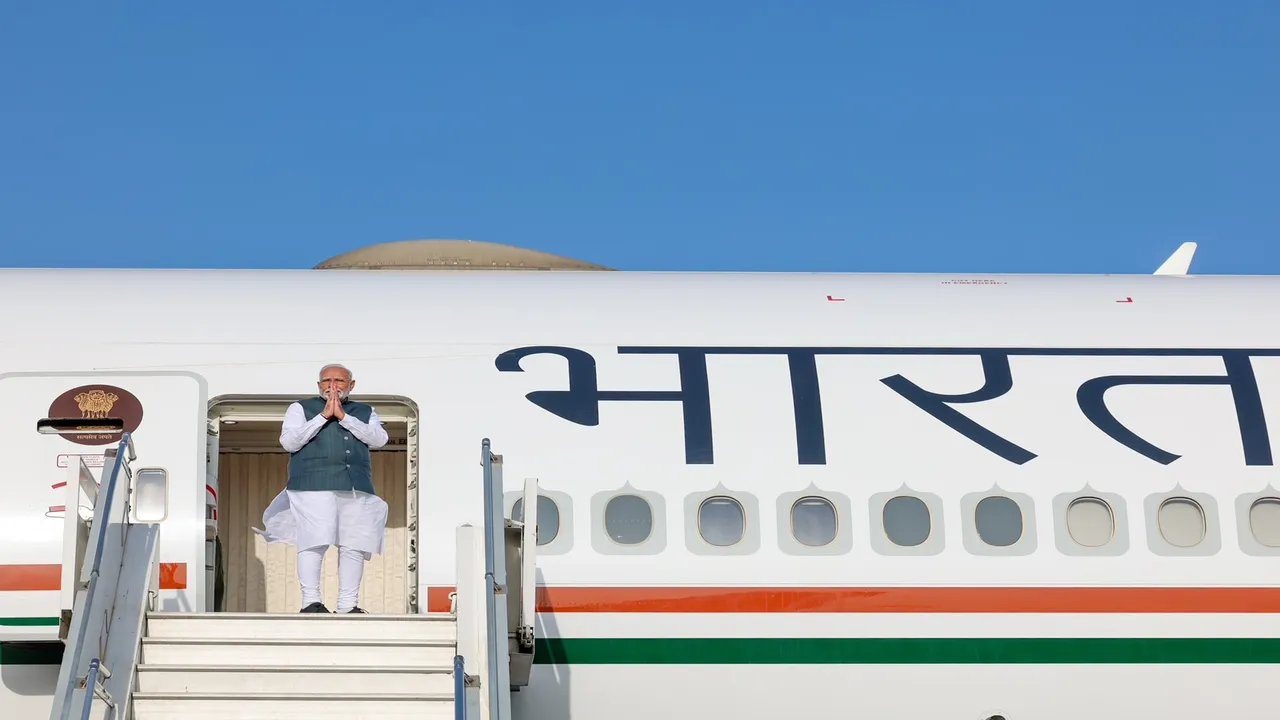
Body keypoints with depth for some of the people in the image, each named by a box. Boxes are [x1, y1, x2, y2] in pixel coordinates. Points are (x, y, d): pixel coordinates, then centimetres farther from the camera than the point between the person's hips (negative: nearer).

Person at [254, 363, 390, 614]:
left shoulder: (365, 413, 19)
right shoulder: (301, 408, 13)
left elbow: (379, 439, 1)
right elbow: (288, 441, -1)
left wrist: (343, 416, -4)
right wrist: (323, 416, -6)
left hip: (357, 489, 3)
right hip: (313, 487, -3)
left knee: (354, 546, -2)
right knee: (314, 542, -14)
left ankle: (348, 604, 3)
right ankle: (310, 601, -12)